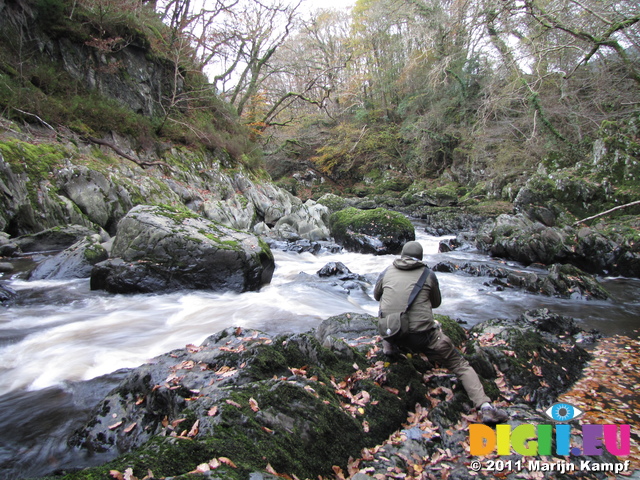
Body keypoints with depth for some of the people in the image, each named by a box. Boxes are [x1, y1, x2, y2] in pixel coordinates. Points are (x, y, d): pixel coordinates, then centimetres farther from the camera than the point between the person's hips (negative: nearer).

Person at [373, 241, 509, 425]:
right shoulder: (428, 275, 3)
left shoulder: (386, 273, 7)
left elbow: (376, 295, 24)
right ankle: (485, 406, -4)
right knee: (461, 365, 10)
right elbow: (436, 303, 17)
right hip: (423, 337, -2)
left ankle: (388, 345, 28)